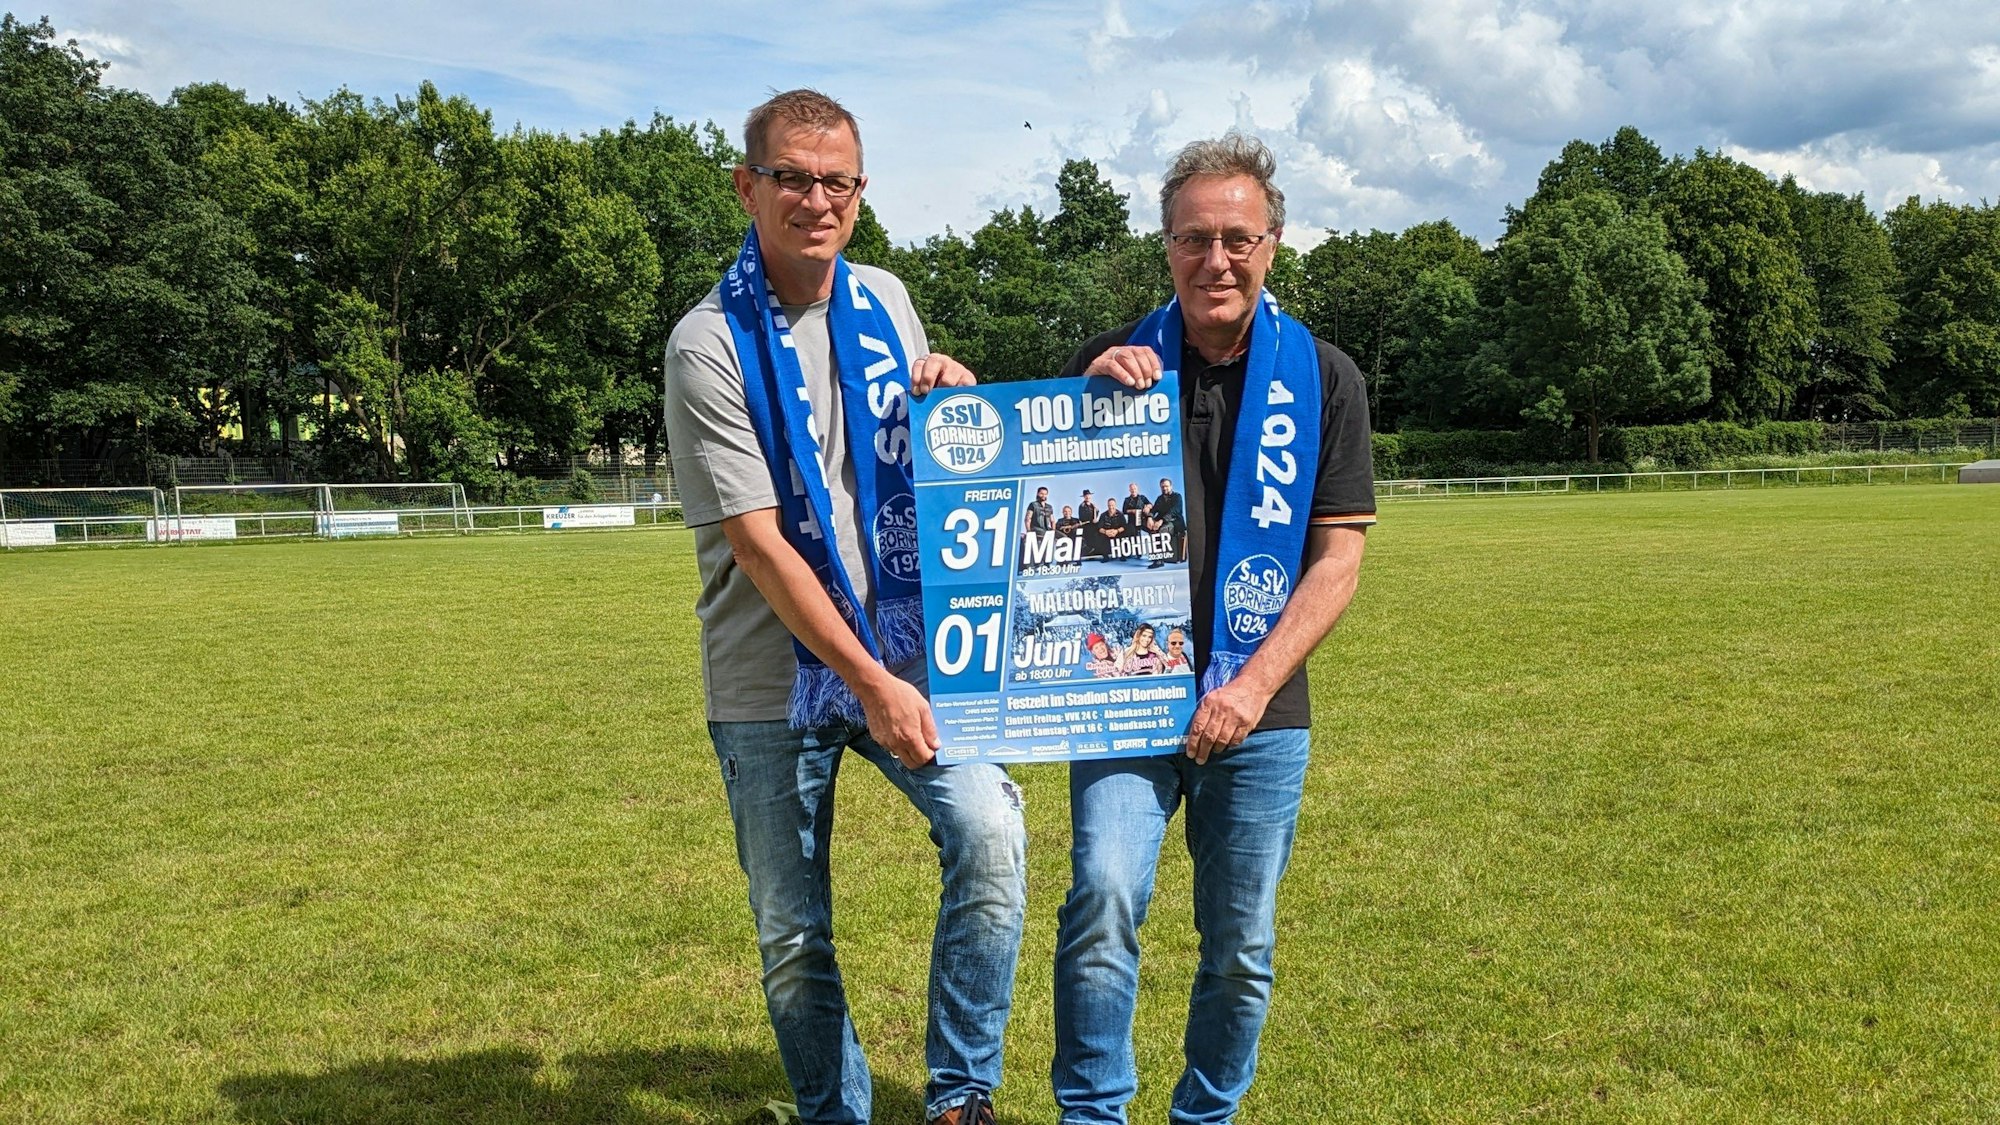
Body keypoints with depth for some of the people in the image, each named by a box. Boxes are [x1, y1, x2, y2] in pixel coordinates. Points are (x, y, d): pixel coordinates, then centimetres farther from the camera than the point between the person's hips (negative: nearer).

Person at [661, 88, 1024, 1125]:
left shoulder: (884, 300, 7)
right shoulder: (711, 343, -10)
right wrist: (870, 682, -19)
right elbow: (757, 542, -16)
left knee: (990, 833, -18)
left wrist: (947, 395, -3)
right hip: (771, 681, -3)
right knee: (793, 936, 6)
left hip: (903, 646, 4)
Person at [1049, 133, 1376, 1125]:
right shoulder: (1114, 362, 4)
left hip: (1260, 710, 1)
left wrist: (1254, 685, -11)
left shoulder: (1323, 380, 3)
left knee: (1240, 953, 9)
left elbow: (1338, 559, 0)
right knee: (1104, 897, -19)